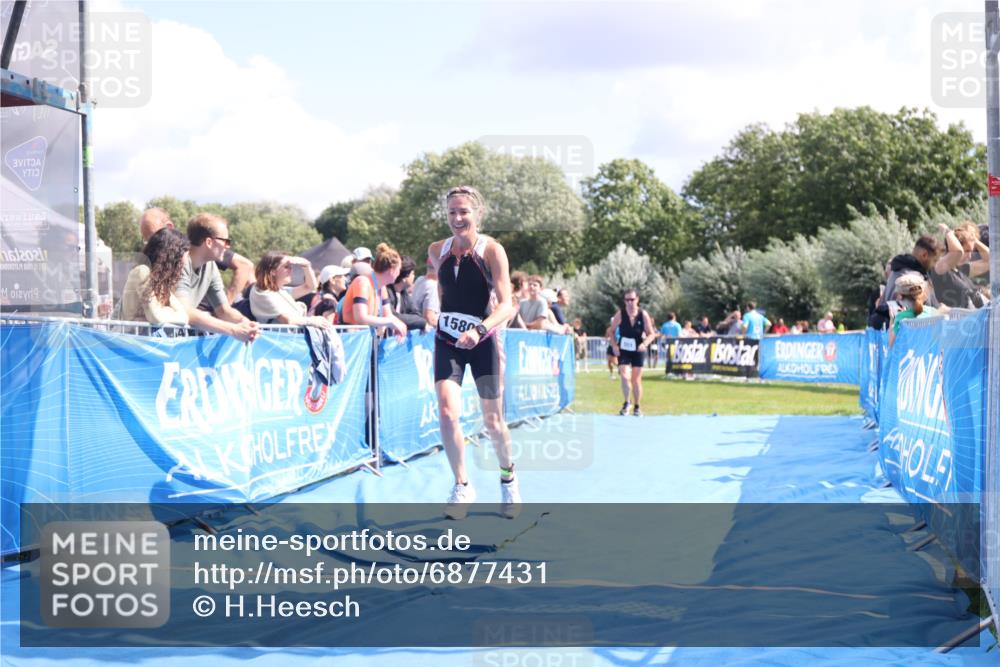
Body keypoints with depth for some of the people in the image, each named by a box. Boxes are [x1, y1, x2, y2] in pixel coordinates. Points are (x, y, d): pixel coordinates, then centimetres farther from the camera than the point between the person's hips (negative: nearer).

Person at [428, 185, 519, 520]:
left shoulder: (492, 250, -14)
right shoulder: (437, 250, -1)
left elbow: (506, 304, -22)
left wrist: (479, 330, -38)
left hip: (483, 342, -3)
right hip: (447, 341, 3)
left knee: (493, 421, 6)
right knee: (447, 412, -16)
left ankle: (508, 476, 35)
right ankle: (462, 486, 1)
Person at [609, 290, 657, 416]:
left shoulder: (643, 315, -5)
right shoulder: (620, 314, -6)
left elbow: (651, 334, -1)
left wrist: (645, 344, -19)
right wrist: (614, 345, -9)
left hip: (638, 350, 1)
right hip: (623, 350, -1)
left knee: (636, 379, 7)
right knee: (625, 377, -17)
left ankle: (637, 407, 23)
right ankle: (626, 403, 4)